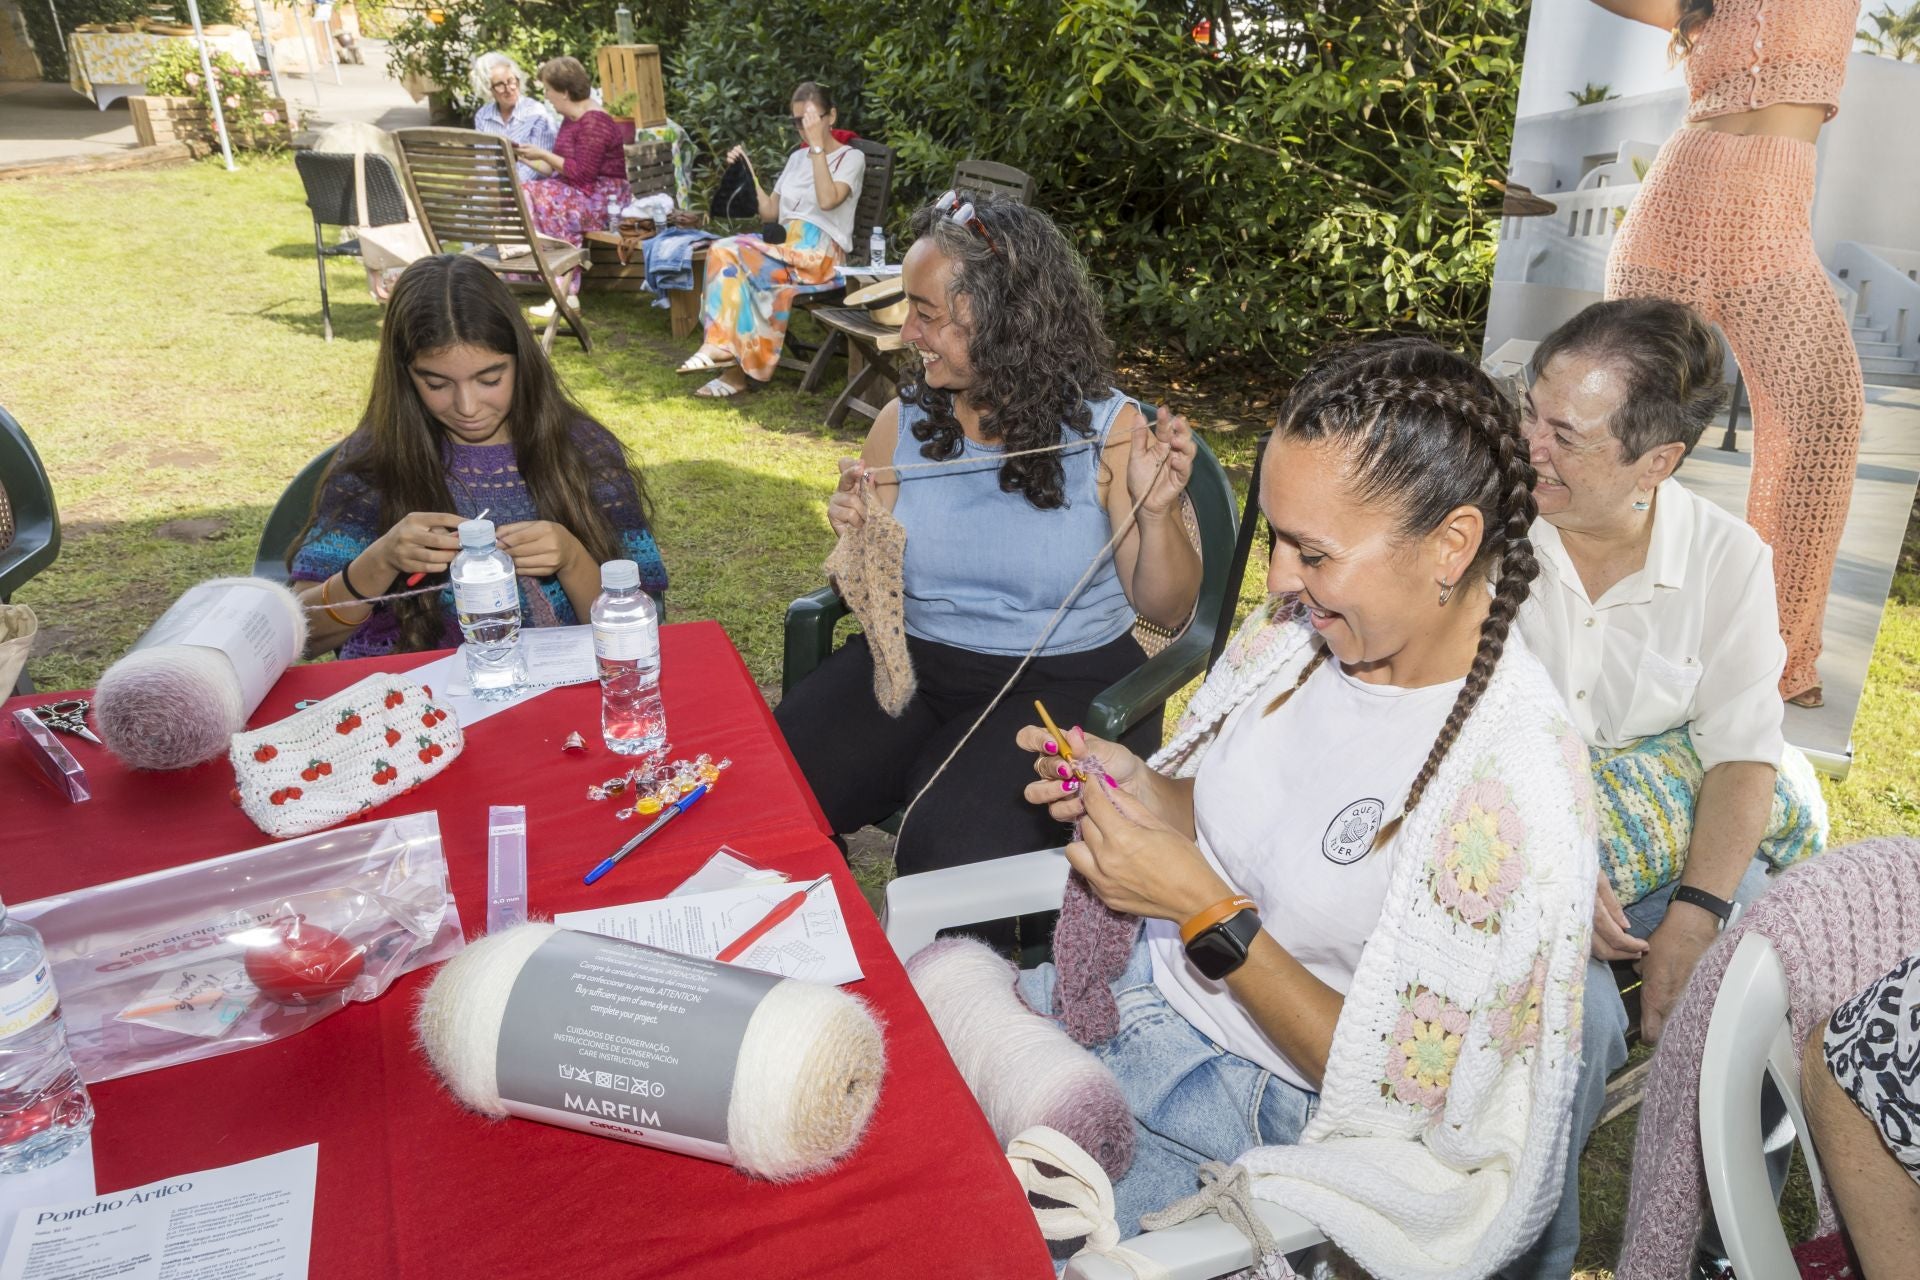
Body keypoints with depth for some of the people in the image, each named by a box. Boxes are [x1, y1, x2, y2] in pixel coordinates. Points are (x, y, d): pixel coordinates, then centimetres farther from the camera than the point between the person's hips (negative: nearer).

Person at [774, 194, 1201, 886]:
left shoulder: (1109, 431, -6)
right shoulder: (904, 420, 4)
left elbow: (1168, 611, -2)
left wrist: (1156, 513, -20)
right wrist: (856, 537, -9)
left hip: (1065, 682, -3)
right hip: (910, 659, 4)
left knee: (953, 850, -28)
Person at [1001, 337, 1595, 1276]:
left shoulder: (1512, 789, -27)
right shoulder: (1301, 628, -8)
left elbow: (1402, 1085, -20)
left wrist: (1207, 910, -25)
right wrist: (1140, 792, -12)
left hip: (1263, 1106, -6)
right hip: (1144, 978, 6)